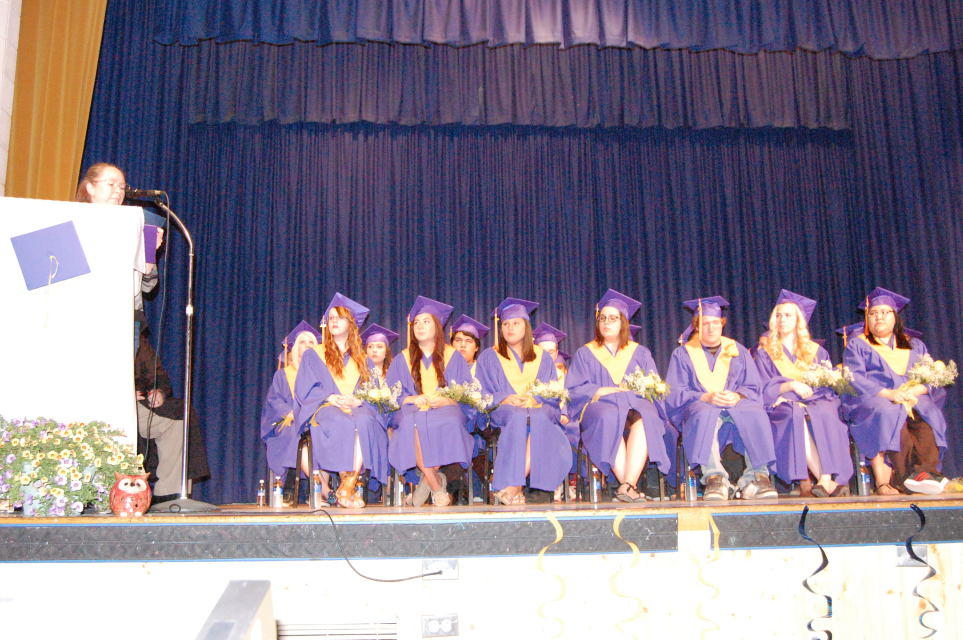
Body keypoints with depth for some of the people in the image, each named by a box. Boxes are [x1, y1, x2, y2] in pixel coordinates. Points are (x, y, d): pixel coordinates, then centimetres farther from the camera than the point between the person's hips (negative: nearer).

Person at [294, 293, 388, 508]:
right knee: (342, 423, -39)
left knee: (364, 421, -37)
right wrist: (330, 398, -13)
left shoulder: (362, 360, 25)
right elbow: (304, 390, 6)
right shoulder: (313, 355, 19)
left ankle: (347, 487, -38)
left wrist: (359, 399, -10)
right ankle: (347, 484, -33)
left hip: (357, 408, 2)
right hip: (324, 409, -1)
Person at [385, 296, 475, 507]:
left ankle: (427, 479, -21)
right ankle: (437, 486, -28)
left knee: (450, 421, -37)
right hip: (412, 410, 1)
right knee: (410, 423, -36)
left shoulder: (453, 356, 13)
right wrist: (412, 399, -11)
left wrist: (446, 400, -15)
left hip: (446, 410, -1)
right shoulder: (403, 359, 18)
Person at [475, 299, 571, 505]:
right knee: (519, 418, -38)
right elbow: (481, 394, 7)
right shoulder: (489, 357, 18)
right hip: (502, 411, -1)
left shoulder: (543, 358, 22)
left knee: (537, 419, -37)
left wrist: (536, 398, -10)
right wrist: (503, 399, -13)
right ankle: (516, 486, -40)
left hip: (540, 410, 1)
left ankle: (511, 486, -40)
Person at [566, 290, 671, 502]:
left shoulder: (640, 353, 23)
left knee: (645, 418, -37)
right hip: (600, 405, -1)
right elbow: (574, 389, 4)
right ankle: (631, 487, -43)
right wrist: (602, 391, -11)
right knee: (609, 418, -39)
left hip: (635, 404, 1)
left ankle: (627, 485, -45)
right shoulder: (585, 353, 19)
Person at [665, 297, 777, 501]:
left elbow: (754, 388, 12)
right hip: (700, 407, -2)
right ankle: (714, 478, -46)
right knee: (705, 416, -39)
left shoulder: (738, 351, 20)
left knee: (755, 415, -33)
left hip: (737, 405, 2)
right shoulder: (682, 354, 14)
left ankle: (756, 476, -35)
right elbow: (674, 394, 2)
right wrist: (706, 397, -15)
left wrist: (737, 396, -12)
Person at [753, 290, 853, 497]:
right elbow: (764, 390, 2)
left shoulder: (816, 351, 21)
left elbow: (829, 384, 10)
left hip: (816, 403, 1)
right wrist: (791, 385, -16)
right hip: (783, 407, -1)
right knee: (796, 416, -37)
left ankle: (826, 480, -45)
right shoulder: (765, 353, 16)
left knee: (824, 415, -35)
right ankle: (833, 481, -41)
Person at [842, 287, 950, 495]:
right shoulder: (856, 344, 15)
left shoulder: (915, 345, 25)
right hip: (870, 400, -3)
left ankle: (926, 470, -46)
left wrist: (915, 390, -12)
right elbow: (854, 379, -2)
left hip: (912, 399, 3)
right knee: (890, 414, -36)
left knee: (926, 412, -31)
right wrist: (887, 393, -18)